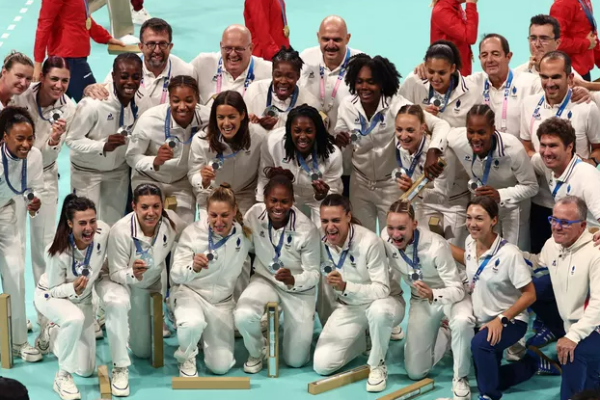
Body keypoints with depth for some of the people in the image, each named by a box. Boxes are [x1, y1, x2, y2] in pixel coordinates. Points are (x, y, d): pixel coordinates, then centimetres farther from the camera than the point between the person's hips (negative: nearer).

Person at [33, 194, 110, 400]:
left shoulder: (103, 231, -28)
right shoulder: (59, 252, -36)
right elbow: (54, 290, -25)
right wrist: (73, 289, -44)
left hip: (82, 299, 5)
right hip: (51, 296, -5)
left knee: (86, 370, 10)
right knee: (75, 319, -42)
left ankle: (51, 334, 37)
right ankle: (63, 377, -22)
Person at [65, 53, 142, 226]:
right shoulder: (93, 103, -31)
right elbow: (72, 139, -23)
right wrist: (103, 146, -37)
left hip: (119, 171, 5)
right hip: (87, 172, -5)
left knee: (114, 226, 15)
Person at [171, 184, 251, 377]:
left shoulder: (245, 234, -12)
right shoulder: (192, 232, -20)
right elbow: (175, 276, -20)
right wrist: (193, 267, -43)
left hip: (222, 301, 3)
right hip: (190, 293, -3)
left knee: (220, 366, -3)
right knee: (193, 324, -39)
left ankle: (207, 336, 31)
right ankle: (186, 357, -3)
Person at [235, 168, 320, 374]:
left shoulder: (307, 229, -27)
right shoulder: (255, 214, -18)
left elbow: (313, 274, -20)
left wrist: (293, 280, -39)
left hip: (299, 290, -1)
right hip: (265, 280, 2)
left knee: (295, 360, 1)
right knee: (243, 316, -34)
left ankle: (301, 327, 38)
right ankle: (256, 353, 3)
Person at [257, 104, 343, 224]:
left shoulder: (333, 154, -32)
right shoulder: (273, 143, -30)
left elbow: (334, 192, -19)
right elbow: (264, 178, -11)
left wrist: (323, 196, -42)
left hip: (318, 203, -1)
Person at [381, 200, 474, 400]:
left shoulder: (436, 246, -33)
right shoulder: (385, 237, -21)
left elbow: (457, 290, -32)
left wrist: (433, 295, -52)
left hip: (450, 295, -4)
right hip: (421, 300, 4)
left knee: (462, 321, -42)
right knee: (415, 372, 1)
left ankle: (460, 378, -17)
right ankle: (440, 338, 32)